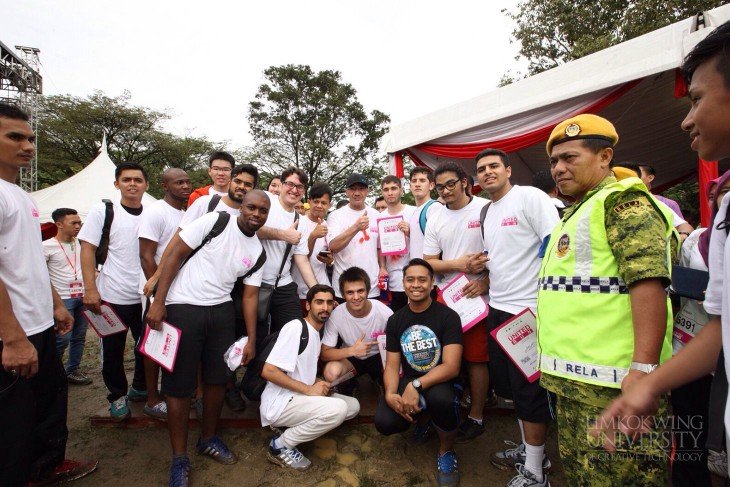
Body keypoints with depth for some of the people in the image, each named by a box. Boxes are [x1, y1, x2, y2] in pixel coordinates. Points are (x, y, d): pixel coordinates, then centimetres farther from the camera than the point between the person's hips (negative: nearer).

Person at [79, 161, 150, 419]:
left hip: (146, 296, 2)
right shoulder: (102, 210, -4)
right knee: (112, 352, 11)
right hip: (111, 297, -2)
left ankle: (140, 388, 37)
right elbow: (87, 249, -5)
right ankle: (118, 395, 32)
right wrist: (90, 289, -12)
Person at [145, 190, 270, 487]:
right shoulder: (215, 222, -10)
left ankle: (208, 439, 34)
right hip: (183, 307, -5)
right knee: (179, 385, 3)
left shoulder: (257, 250, 6)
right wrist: (158, 302, -14)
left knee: (218, 379, 11)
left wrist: (251, 340, 5)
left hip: (221, 311, 5)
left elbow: (250, 296, 8)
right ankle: (179, 457, 20)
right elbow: (174, 254, -10)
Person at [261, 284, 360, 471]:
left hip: (299, 399, 9)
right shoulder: (296, 327, -15)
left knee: (353, 405, 4)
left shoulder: (317, 333, 13)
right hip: (279, 404, -9)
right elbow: (268, 371, -22)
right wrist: (309, 389, -19)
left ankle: (294, 428, 6)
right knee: (338, 409, -27)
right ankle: (280, 445, -8)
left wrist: (319, 384, -1)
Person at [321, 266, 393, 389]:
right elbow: (324, 354, -17)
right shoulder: (336, 315, -22)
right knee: (331, 372, -30)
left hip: (378, 356, 0)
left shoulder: (385, 313, -24)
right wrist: (352, 350, -34)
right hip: (350, 357, 0)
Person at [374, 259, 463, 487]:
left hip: (441, 381, -3)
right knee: (384, 423, -22)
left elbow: (451, 367, -19)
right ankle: (422, 416, 15)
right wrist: (390, 394, -19)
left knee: (440, 398, -38)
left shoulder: (448, 316, -11)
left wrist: (416, 386, -32)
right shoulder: (395, 320, 3)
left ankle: (446, 451, -4)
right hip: (409, 382, 4)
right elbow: (392, 365, 2)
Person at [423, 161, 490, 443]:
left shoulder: (486, 209, -6)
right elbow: (428, 262, 5)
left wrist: (486, 281, -15)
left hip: (477, 294, -4)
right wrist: (460, 265, -11)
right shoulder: (435, 221, 8)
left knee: (476, 357, 4)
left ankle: (476, 416, 21)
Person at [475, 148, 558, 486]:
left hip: (529, 309, -8)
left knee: (529, 389, 2)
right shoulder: (487, 212, 15)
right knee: (507, 382, 16)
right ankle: (529, 450, 35)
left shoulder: (529, 196, -8)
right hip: (498, 309, 8)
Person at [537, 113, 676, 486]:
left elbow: (648, 281, -22)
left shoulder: (623, 201, -10)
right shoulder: (579, 211, 20)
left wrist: (643, 369, -27)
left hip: (612, 384, -10)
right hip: (574, 379, 10)